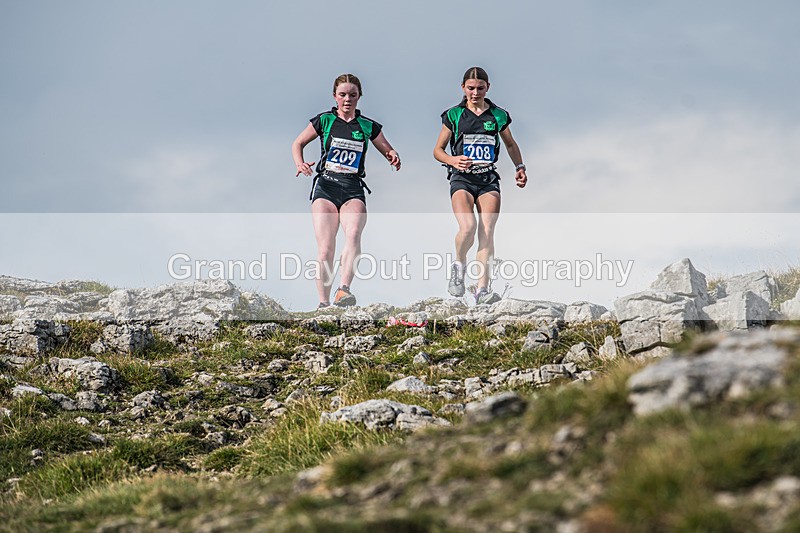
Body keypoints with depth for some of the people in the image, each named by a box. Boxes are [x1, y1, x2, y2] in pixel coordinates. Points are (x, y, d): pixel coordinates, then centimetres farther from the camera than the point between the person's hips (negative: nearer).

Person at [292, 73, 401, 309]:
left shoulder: (368, 126, 10)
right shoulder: (324, 120, 7)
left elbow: (388, 151, 20)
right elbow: (298, 143, 17)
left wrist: (394, 158, -4)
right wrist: (300, 164, -3)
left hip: (354, 190, 1)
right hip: (326, 186, 0)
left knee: (353, 233, -29)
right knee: (325, 249, -12)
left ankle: (344, 290, -38)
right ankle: (323, 302, -6)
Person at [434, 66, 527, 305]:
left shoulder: (498, 116, 9)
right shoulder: (454, 115, 4)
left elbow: (511, 144, 26)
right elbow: (437, 150, 10)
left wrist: (520, 167, 10)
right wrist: (453, 160, -11)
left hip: (489, 179, 2)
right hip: (462, 178, -2)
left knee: (487, 232, -14)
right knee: (468, 227, -25)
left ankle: (482, 289, -17)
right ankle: (458, 265, 5)